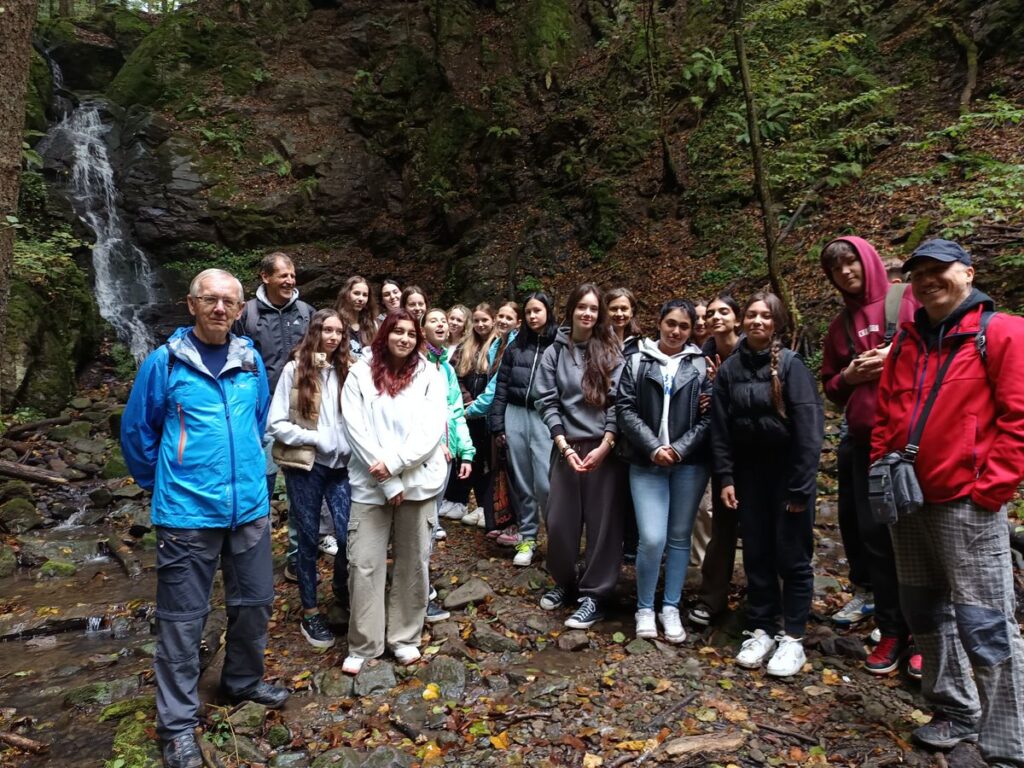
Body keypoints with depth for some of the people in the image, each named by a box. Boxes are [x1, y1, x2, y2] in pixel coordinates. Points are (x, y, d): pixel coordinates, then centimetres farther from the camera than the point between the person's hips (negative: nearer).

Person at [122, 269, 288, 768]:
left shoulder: (250, 361, 4)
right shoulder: (165, 362, -8)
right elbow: (135, 431, 1)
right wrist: (160, 483, 8)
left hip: (249, 508, 4)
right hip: (186, 514, -4)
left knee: (255, 603, 16)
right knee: (182, 620, 7)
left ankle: (243, 682, 40)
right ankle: (178, 724, 23)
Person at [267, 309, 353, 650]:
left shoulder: (346, 370, 4)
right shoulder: (295, 370, -5)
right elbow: (275, 424, -6)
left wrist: (349, 445, -8)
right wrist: (317, 439, -13)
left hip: (341, 465, 3)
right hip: (304, 465, -3)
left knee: (350, 535, -1)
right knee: (308, 539, 8)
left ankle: (342, 592, 30)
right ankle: (310, 612, 26)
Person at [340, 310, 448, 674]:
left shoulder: (430, 375, 3)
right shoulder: (360, 374, 0)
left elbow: (432, 430, -5)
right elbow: (356, 430, -6)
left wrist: (394, 462, -16)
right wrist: (389, 482, -11)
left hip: (418, 482, 1)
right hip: (370, 484, -1)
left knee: (413, 562, 10)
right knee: (364, 564, 1)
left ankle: (405, 638, 26)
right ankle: (363, 645, 16)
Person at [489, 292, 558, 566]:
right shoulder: (515, 345, 12)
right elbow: (502, 386, 11)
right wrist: (497, 424, 6)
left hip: (546, 418, -4)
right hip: (515, 416, 4)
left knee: (545, 481, -9)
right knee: (522, 481, 9)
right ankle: (527, 536, 21)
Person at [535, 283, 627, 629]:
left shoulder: (612, 351, 2)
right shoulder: (554, 352, 6)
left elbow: (619, 400, -4)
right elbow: (547, 402, 1)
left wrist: (605, 445, -12)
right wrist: (565, 446, -9)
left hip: (605, 448, -2)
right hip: (568, 447, 2)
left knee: (603, 522, 3)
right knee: (559, 521, 7)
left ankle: (594, 595, 16)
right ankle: (565, 583, 30)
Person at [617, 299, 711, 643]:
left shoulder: (701, 365, 5)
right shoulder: (637, 361, 5)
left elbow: (708, 416, 0)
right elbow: (626, 408, -1)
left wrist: (679, 449, -11)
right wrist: (653, 448, -11)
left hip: (690, 463, 1)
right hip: (646, 462, -1)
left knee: (680, 537, 9)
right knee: (652, 538, -8)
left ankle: (671, 608, 24)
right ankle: (644, 608, 14)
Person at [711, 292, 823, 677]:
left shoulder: (790, 363, -10)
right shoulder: (729, 368, 2)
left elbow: (809, 426, -13)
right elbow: (720, 427, 4)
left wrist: (801, 486, -15)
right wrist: (726, 477, -1)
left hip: (787, 469, -3)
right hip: (749, 469, 4)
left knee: (792, 556, 4)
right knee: (756, 553, 10)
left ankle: (793, 638, 17)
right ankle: (762, 630, 23)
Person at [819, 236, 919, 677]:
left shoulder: (908, 301, 1)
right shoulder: (840, 325, 17)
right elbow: (830, 387, 19)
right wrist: (849, 376, 0)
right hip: (864, 439, 5)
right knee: (874, 533, 6)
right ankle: (892, 632, 18)